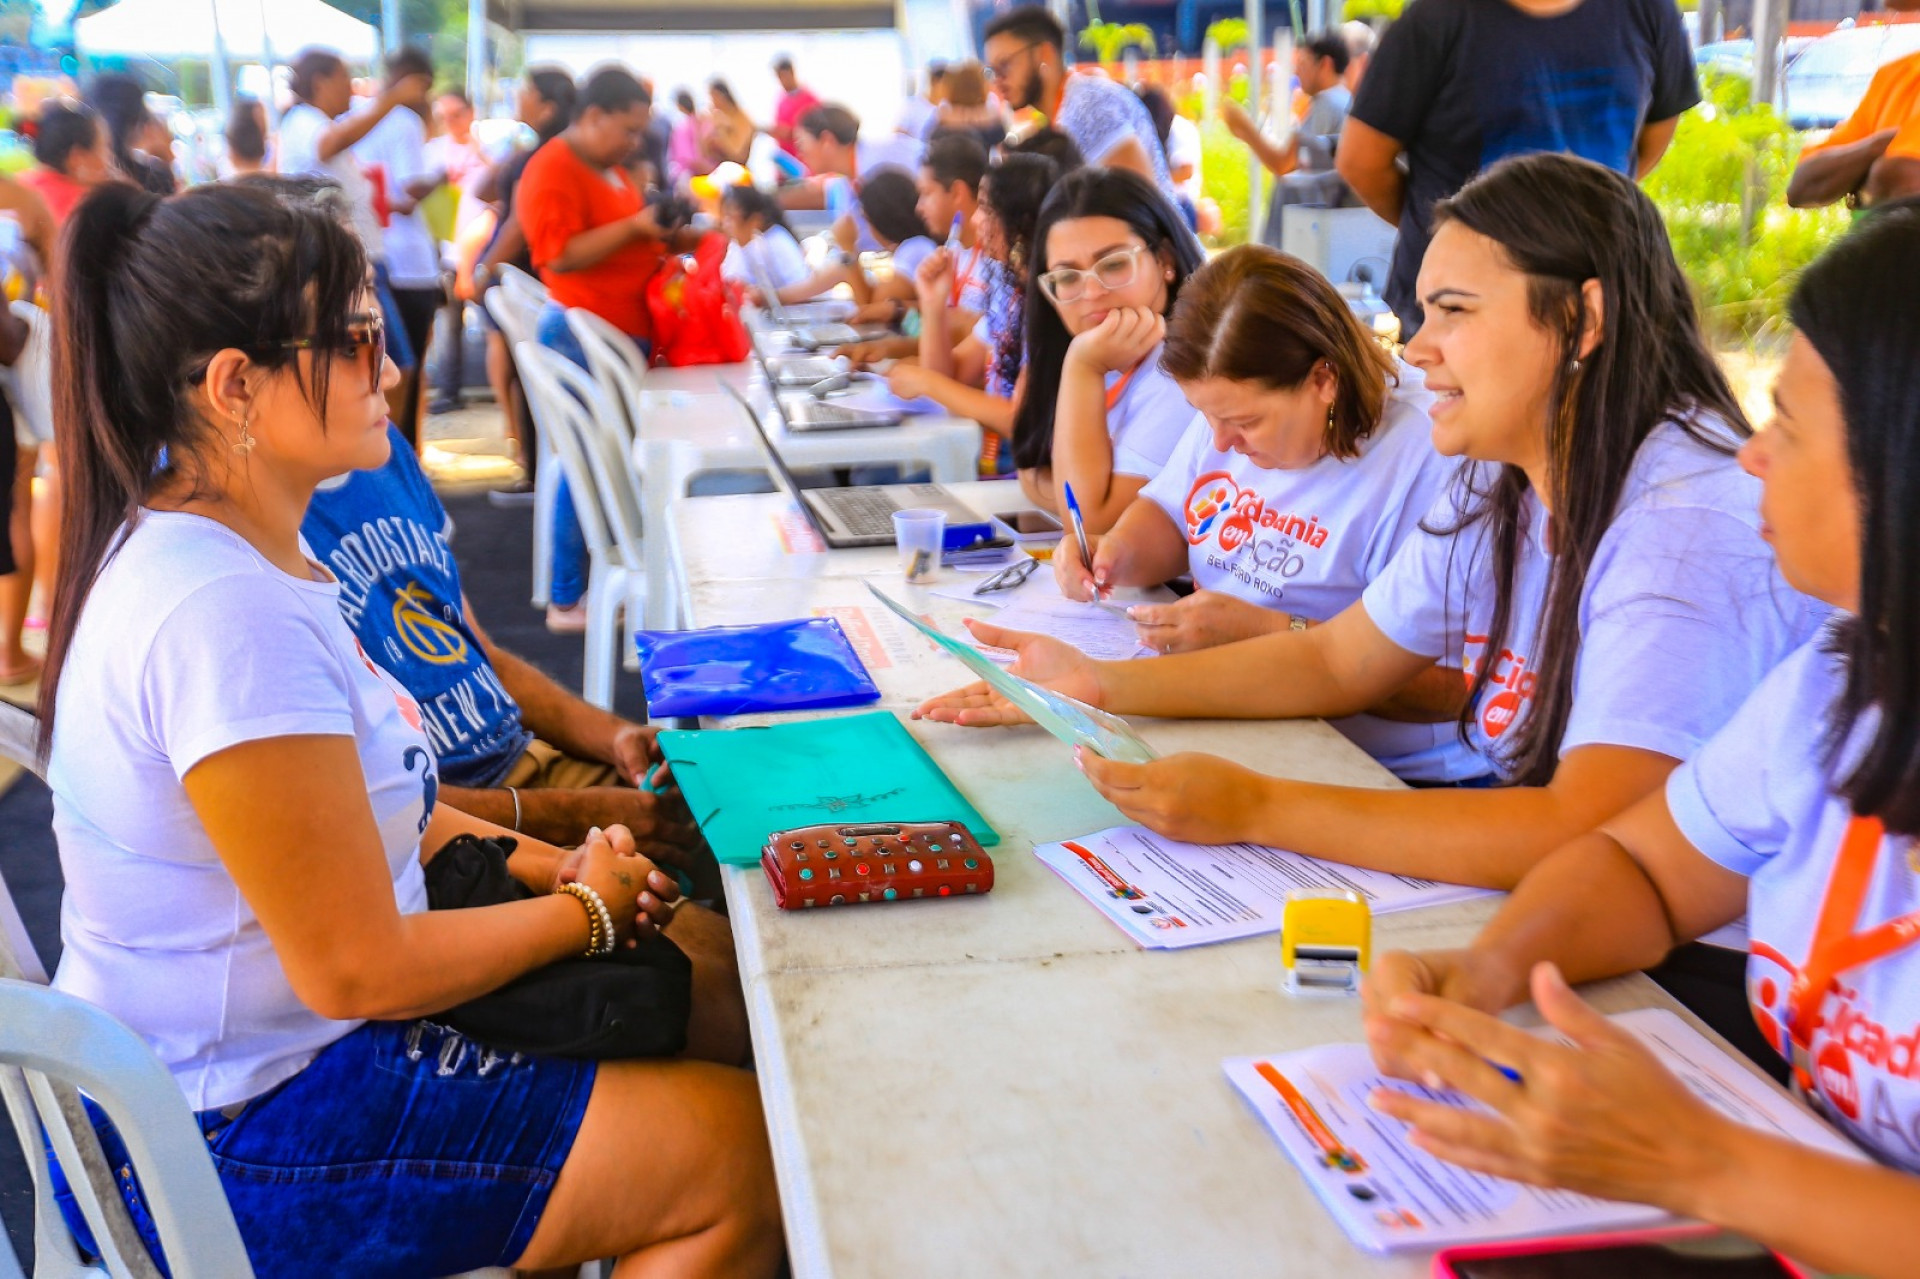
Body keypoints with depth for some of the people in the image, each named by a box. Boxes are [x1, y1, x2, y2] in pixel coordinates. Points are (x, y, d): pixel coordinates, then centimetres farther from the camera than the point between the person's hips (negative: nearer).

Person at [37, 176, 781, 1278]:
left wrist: (533, 861, 3)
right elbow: (357, 969, -25)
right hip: (242, 1142, -10)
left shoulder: (230, 547, 3)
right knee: (753, 1154, -6)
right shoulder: (228, 614, -30)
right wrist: (585, 908, -10)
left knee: (708, 968, 11)